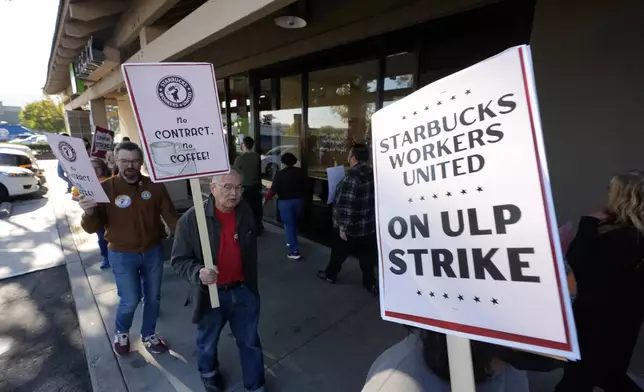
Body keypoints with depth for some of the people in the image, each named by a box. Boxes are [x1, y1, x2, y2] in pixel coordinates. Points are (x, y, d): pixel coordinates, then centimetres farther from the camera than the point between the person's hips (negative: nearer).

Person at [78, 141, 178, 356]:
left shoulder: (155, 186, -8)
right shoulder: (105, 189, -10)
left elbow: (171, 217, -5)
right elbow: (92, 228, -8)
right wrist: (89, 213, -30)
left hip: (153, 251, 2)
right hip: (122, 255, -2)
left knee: (153, 297, 16)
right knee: (130, 301, 5)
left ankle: (149, 335, 40)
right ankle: (121, 333, 39)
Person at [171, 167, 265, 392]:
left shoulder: (246, 213, -7)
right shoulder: (191, 219, -19)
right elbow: (179, 260, -10)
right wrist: (198, 273, -30)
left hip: (243, 291, 2)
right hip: (211, 294, -2)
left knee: (250, 342, 18)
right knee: (207, 343, 25)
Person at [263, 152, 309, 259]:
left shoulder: (280, 174, -12)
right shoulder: (301, 172, -1)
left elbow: (273, 190, -13)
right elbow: (306, 187, 4)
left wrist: (265, 199, 1)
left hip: (285, 202, -4)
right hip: (299, 200, 4)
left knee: (289, 225, 2)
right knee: (294, 223, 22)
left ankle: (294, 251, 0)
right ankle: (291, 241, 39)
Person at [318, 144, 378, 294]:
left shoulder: (352, 178, -25)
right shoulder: (373, 173, 1)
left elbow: (346, 206, -26)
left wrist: (343, 227, -18)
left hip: (352, 227, -6)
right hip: (370, 225, 7)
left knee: (339, 252, 15)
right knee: (367, 255, 16)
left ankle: (330, 275, 35)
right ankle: (370, 283, 25)